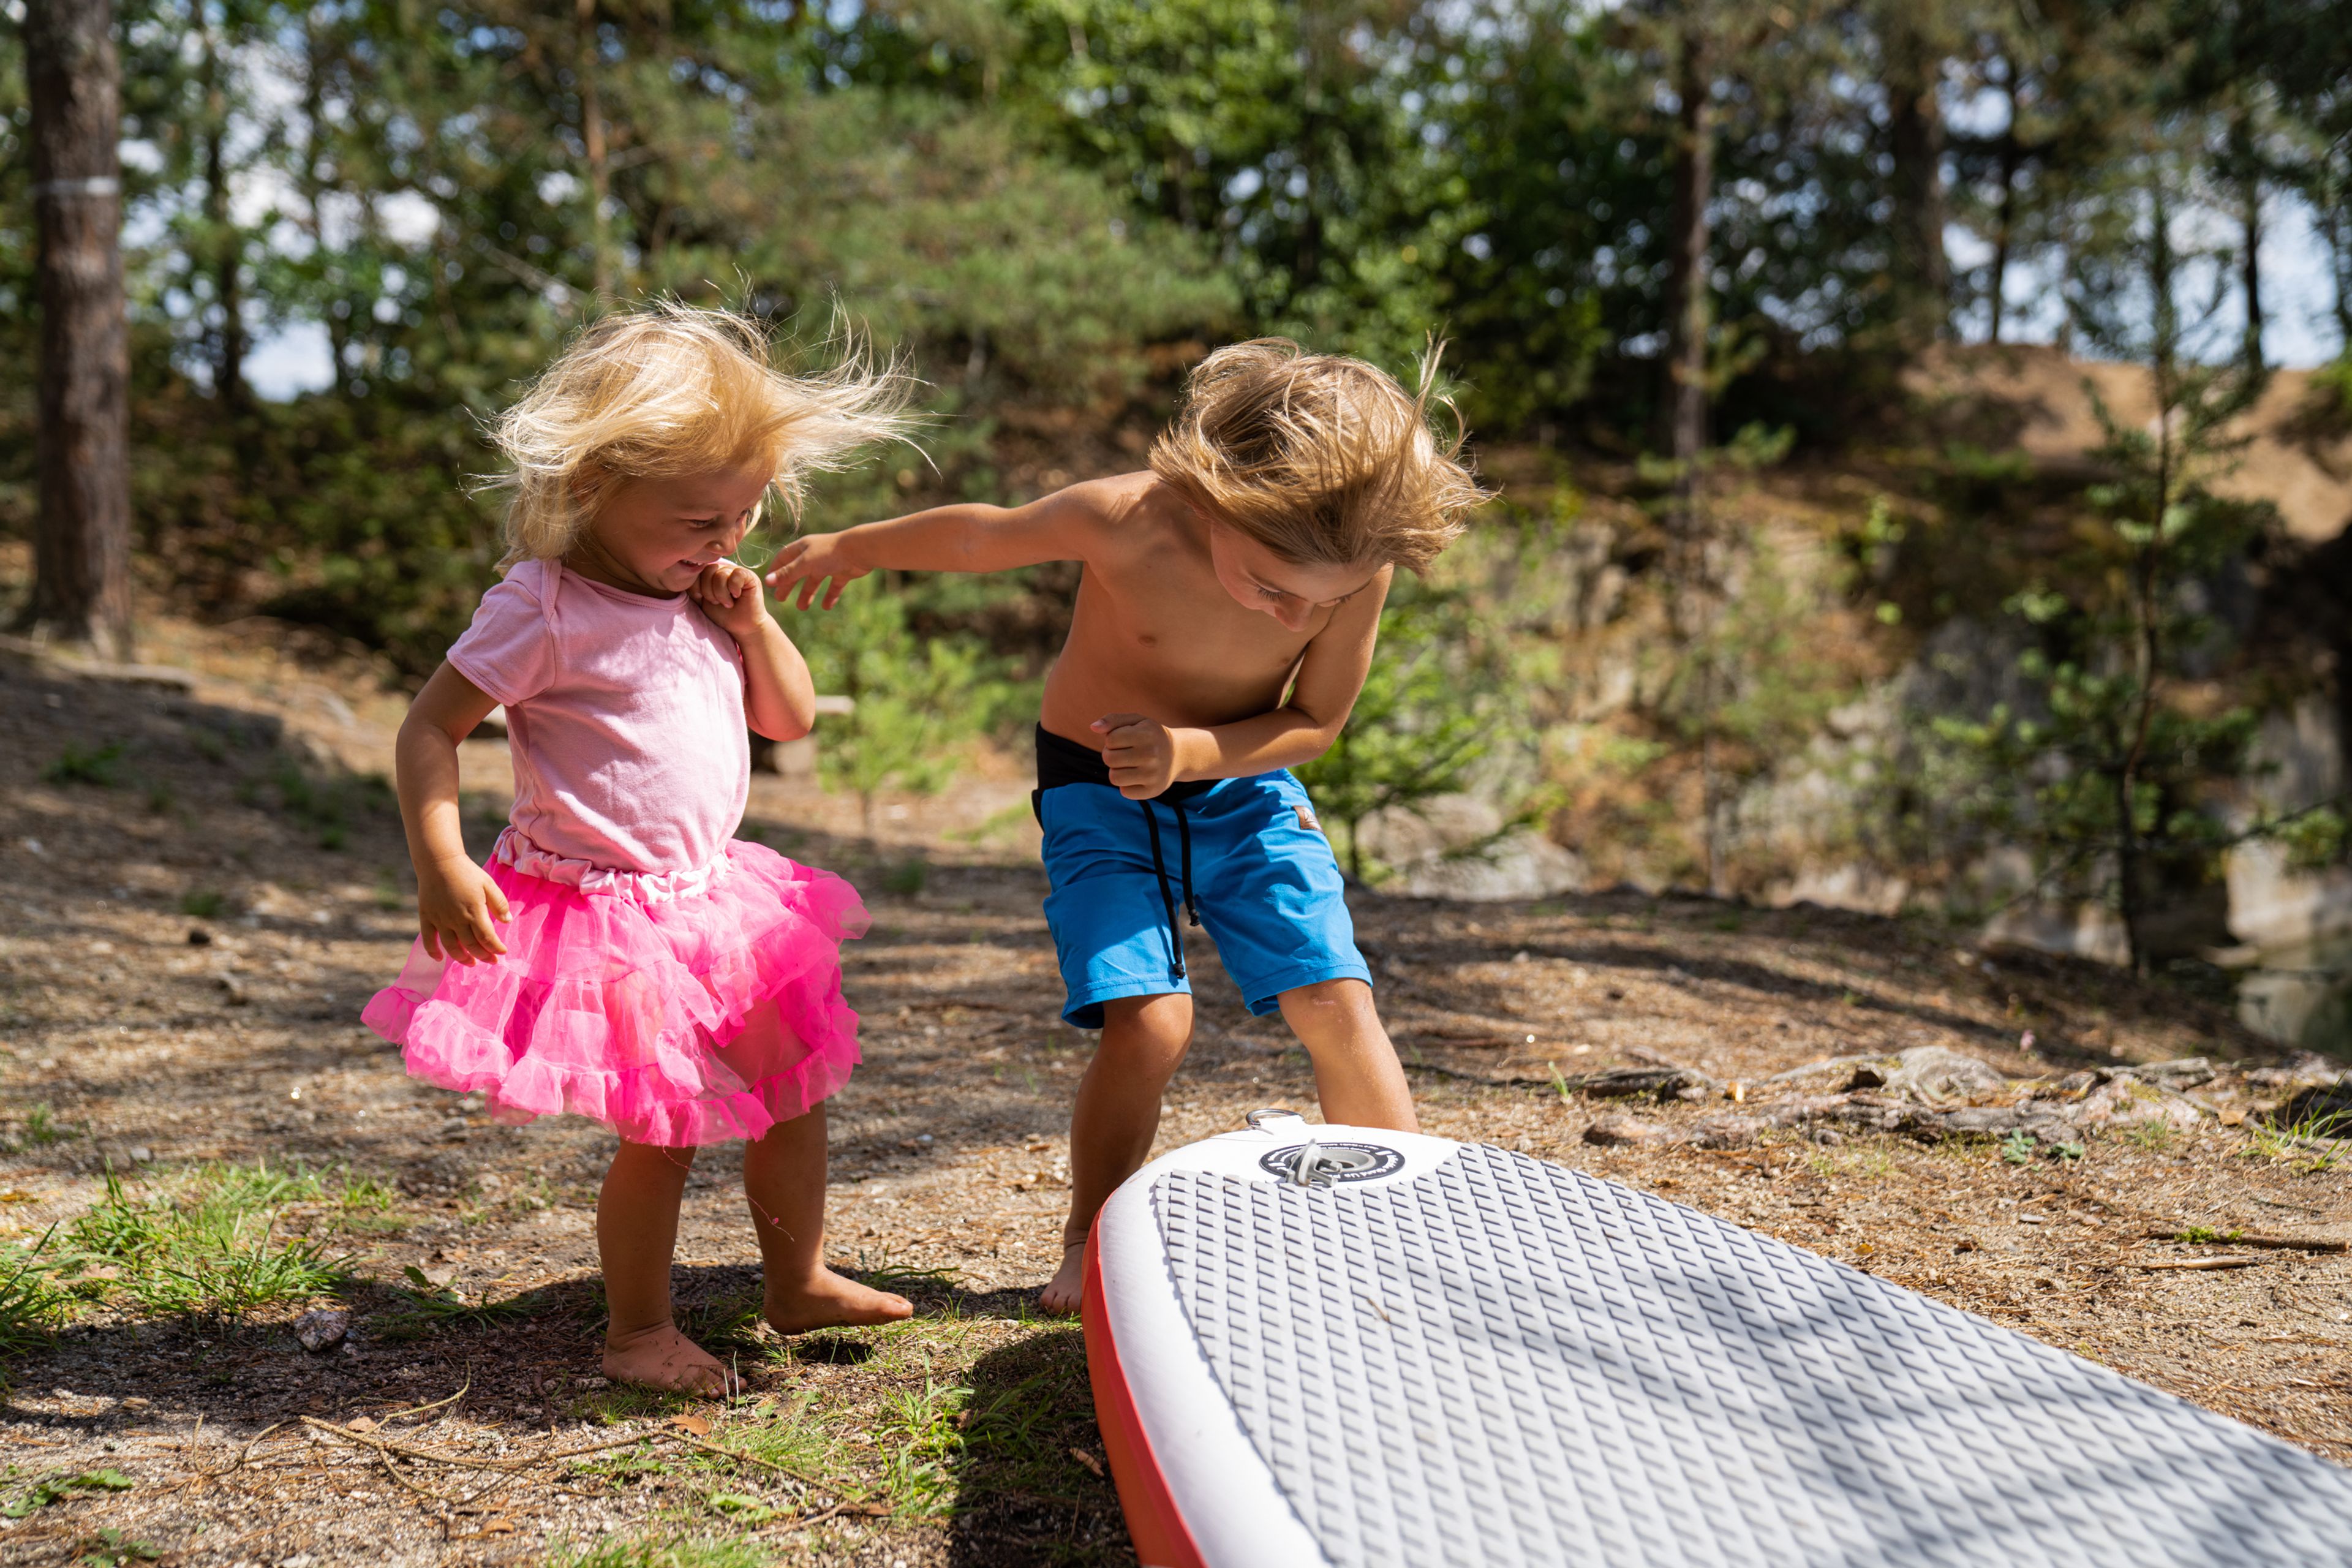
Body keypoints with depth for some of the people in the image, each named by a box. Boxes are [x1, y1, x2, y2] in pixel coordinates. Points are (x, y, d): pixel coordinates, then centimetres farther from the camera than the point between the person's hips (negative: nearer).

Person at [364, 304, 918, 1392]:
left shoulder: (704, 595, 7)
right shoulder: (545, 610, -16)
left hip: (712, 895, 8)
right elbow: (429, 728, -15)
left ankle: (800, 1283, 33)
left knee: (792, 1087, 15)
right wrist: (440, 865, -27)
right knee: (662, 1129, -4)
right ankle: (637, 1331, 16)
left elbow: (791, 717, 14)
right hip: (608, 916, -8)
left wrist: (754, 624, -3)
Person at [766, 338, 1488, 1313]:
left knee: (1338, 1001, -8)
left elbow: (1314, 724, -10)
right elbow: (980, 536, -10)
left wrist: (1189, 751, -28)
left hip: (1243, 786, 3)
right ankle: (1089, 1247, 5)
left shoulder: (1357, 568, -24)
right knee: (1147, 1022, -16)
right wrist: (851, 549, 7)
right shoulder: (1124, 521, -30)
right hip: (1101, 789, -2)